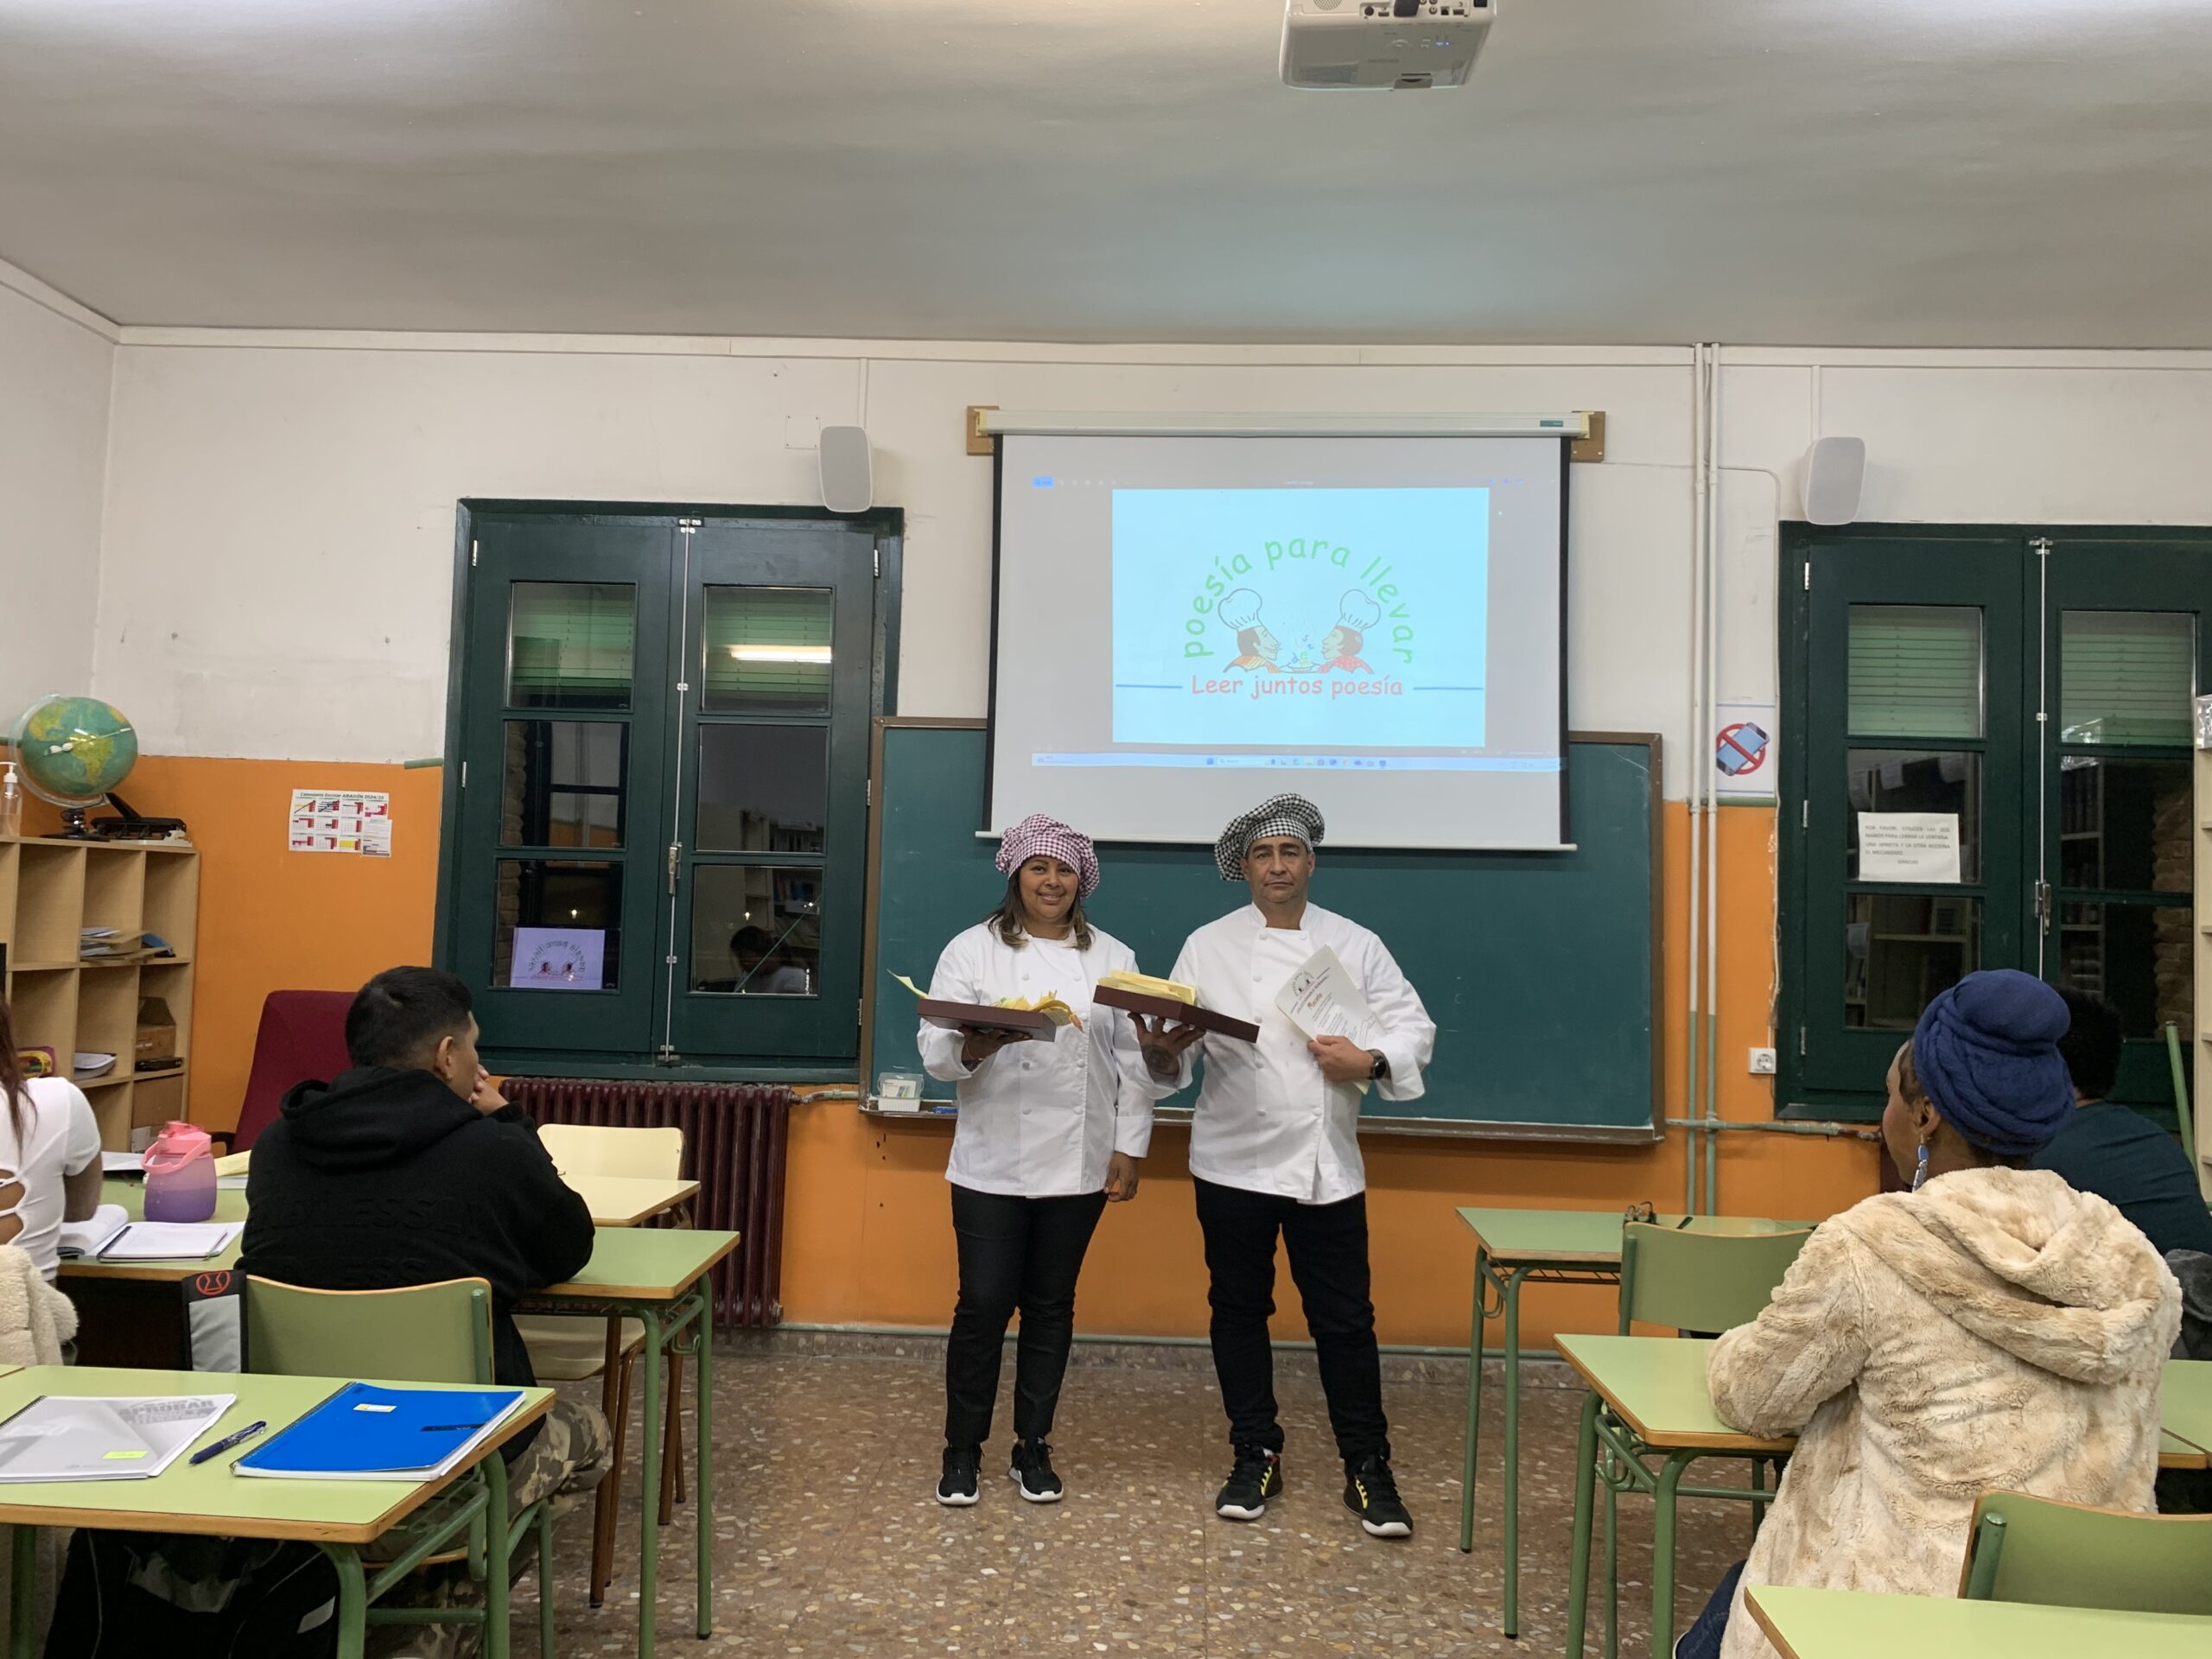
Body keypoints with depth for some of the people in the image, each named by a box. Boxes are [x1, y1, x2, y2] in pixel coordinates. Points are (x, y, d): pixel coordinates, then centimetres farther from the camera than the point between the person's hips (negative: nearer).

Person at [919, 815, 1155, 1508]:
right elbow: (936, 1052, -7)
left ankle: (1033, 1445, 26)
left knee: (1051, 1305, 11)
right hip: (992, 1163, -2)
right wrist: (977, 1043, -28)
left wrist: (1129, 1150, 1)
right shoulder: (973, 949, -2)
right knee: (984, 1304, 1)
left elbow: (1133, 1063, 5)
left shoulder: (1113, 958, 5)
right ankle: (963, 1448, 19)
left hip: (1078, 1163, 2)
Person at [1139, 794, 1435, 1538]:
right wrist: (1161, 1049, -24)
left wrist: (1370, 1061, -19)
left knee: (1344, 1319, 4)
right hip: (1233, 1162, 1)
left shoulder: (1355, 944, 2)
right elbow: (1177, 1055, -2)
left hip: (1327, 1165, 0)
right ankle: (1255, 1458, 26)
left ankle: (1368, 1469, 18)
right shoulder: (1207, 946, 1)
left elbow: (1413, 1027, 0)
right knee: (1239, 1311, 10)